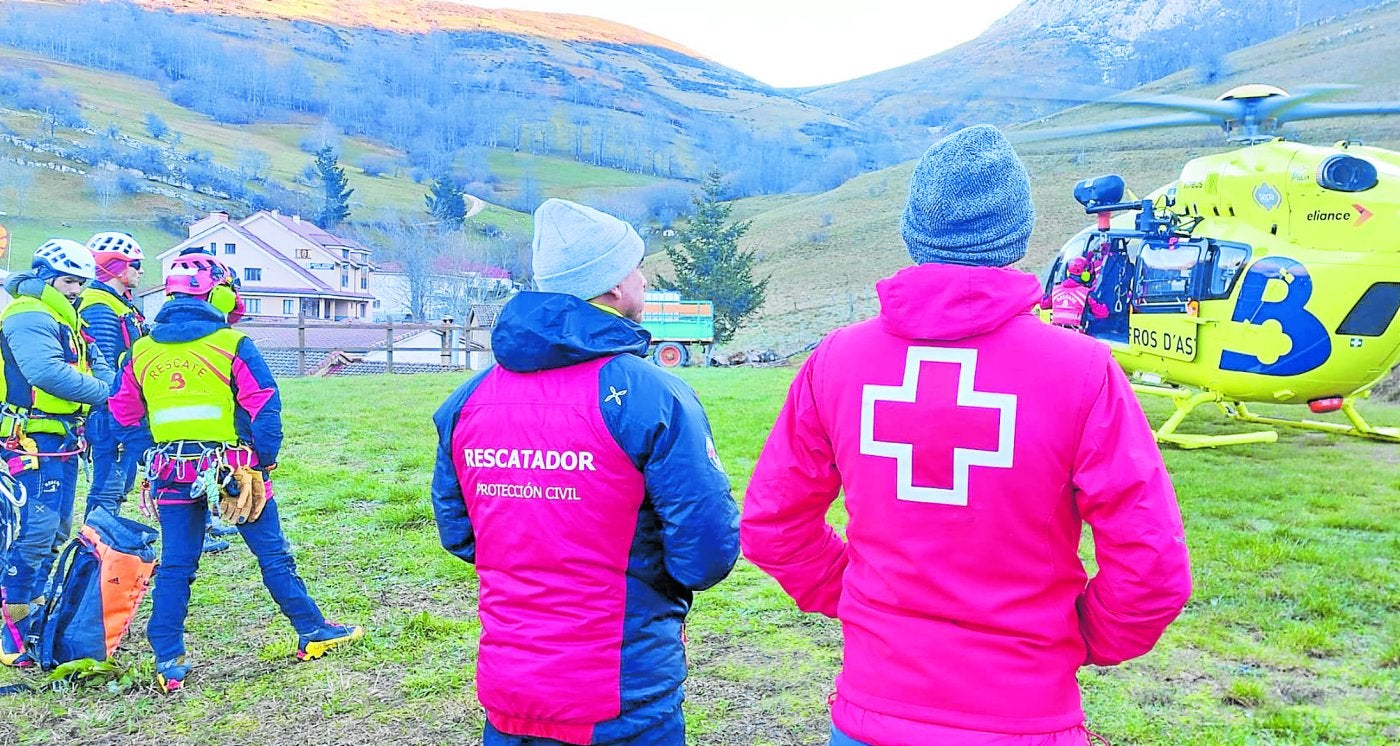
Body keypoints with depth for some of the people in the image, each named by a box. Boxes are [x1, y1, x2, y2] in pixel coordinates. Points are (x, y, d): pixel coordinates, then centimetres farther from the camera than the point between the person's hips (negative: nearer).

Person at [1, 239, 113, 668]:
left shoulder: (62, 318, 19)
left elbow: (96, 365, 13)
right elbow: (47, 372, -28)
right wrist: (106, 394, -23)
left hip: (62, 442, 10)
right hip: (35, 442, -10)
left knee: (55, 534, 15)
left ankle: (35, 618, 27)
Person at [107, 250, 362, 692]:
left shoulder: (141, 351, 7)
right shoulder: (232, 344, -9)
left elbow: (124, 416, 13)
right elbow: (263, 406, -13)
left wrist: (151, 463, 23)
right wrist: (267, 458, -3)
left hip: (173, 473, 4)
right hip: (234, 467, -4)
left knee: (175, 567, 11)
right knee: (274, 556, 7)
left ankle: (168, 664, 13)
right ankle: (312, 633, 18)